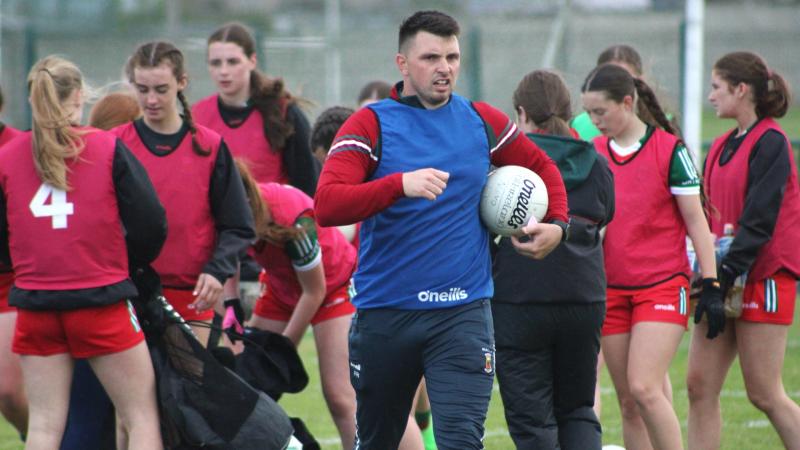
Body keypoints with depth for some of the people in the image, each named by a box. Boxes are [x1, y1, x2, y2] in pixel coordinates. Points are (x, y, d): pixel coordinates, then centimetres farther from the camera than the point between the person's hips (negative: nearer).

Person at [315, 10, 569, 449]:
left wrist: (557, 224, 7)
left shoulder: (481, 121, 6)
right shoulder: (370, 125, -4)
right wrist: (400, 184, -31)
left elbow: (542, 168, 23)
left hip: (462, 310, 1)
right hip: (383, 311, -1)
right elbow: (326, 206, -19)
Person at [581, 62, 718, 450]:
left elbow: (696, 221, -3)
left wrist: (710, 283, -6)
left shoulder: (669, 150, -5)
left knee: (644, 389, -18)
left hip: (662, 286, -5)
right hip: (611, 290, 5)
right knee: (628, 402, 4)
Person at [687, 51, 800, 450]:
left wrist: (725, 275, -21)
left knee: (764, 393, -5)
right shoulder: (723, 146, 15)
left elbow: (759, 221, -16)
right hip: (725, 282, 8)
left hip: (763, 278, -8)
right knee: (700, 386, 1)